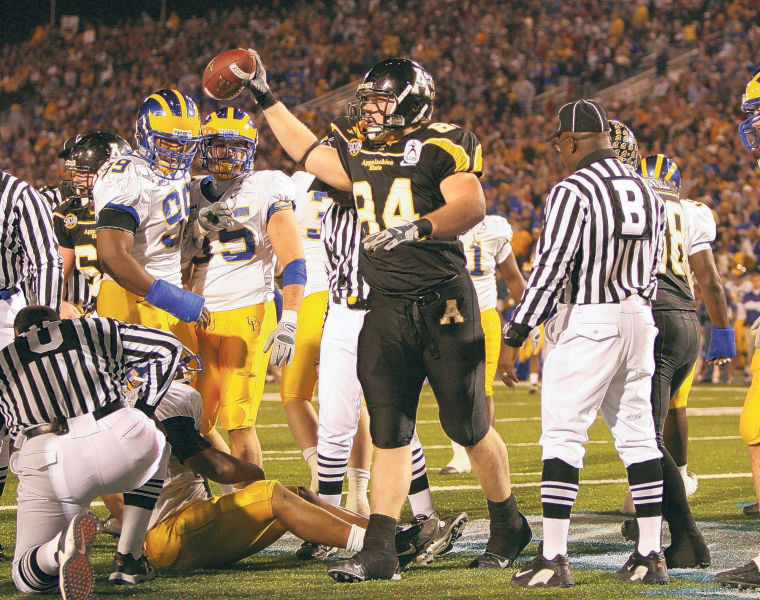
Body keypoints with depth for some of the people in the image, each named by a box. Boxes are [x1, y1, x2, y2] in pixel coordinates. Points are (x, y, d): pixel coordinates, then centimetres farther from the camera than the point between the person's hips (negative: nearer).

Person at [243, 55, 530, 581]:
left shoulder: (442, 144, -6)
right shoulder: (360, 152, 14)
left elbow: (471, 205, -19)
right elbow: (309, 152, 31)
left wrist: (415, 228, -31)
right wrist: (265, 98, 32)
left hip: (444, 303, -6)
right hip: (386, 308, 6)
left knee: (469, 428, 4)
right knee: (389, 435, 1)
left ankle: (509, 526, 24)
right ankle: (379, 551, -1)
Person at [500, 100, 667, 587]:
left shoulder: (573, 192, -12)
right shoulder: (647, 193, 11)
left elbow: (549, 270, -16)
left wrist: (515, 338, -12)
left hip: (587, 323, -7)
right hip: (638, 318, 7)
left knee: (563, 436, -4)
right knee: (638, 435, 11)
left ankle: (553, 558, -7)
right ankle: (651, 554, 12)